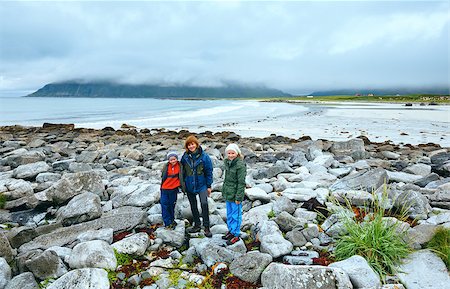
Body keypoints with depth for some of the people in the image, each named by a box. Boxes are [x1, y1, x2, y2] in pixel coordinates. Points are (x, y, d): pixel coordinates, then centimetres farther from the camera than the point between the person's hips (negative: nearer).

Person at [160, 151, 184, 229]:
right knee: (165, 205, 0)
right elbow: (163, 176, 4)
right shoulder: (166, 166, -7)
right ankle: (167, 223, 8)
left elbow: (181, 178, 3)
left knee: (172, 205, 14)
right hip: (165, 189, 0)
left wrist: (182, 187, 5)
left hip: (174, 189, 0)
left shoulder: (179, 166, -7)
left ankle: (172, 220, 30)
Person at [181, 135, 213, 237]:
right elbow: (182, 171, 8)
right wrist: (183, 184, 9)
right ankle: (197, 225, 32)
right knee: (193, 206, 15)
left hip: (202, 185, -3)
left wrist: (209, 186, -4)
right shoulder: (185, 157, -3)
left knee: (204, 204, -17)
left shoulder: (204, 156, -9)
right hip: (189, 186, 4)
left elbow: (209, 171, -4)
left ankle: (206, 227, -5)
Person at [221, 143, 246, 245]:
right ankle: (231, 230, 36)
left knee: (236, 215, 6)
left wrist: (238, 197, -18)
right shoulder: (227, 162, 6)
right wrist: (224, 191, 17)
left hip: (235, 194, -8)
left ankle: (235, 235, 19)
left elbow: (241, 182, -18)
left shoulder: (240, 165, -19)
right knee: (229, 213, 20)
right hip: (228, 193, 8)